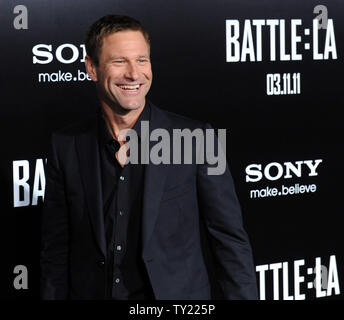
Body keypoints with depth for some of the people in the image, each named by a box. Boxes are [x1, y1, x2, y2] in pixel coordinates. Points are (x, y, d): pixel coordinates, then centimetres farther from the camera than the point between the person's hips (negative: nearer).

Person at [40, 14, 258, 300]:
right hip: (90, 292, 2)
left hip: (178, 295, -2)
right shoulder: (66, 146, -2)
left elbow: (231, 241, -6)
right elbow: (56, 249, 3)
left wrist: (242, 295, -12)